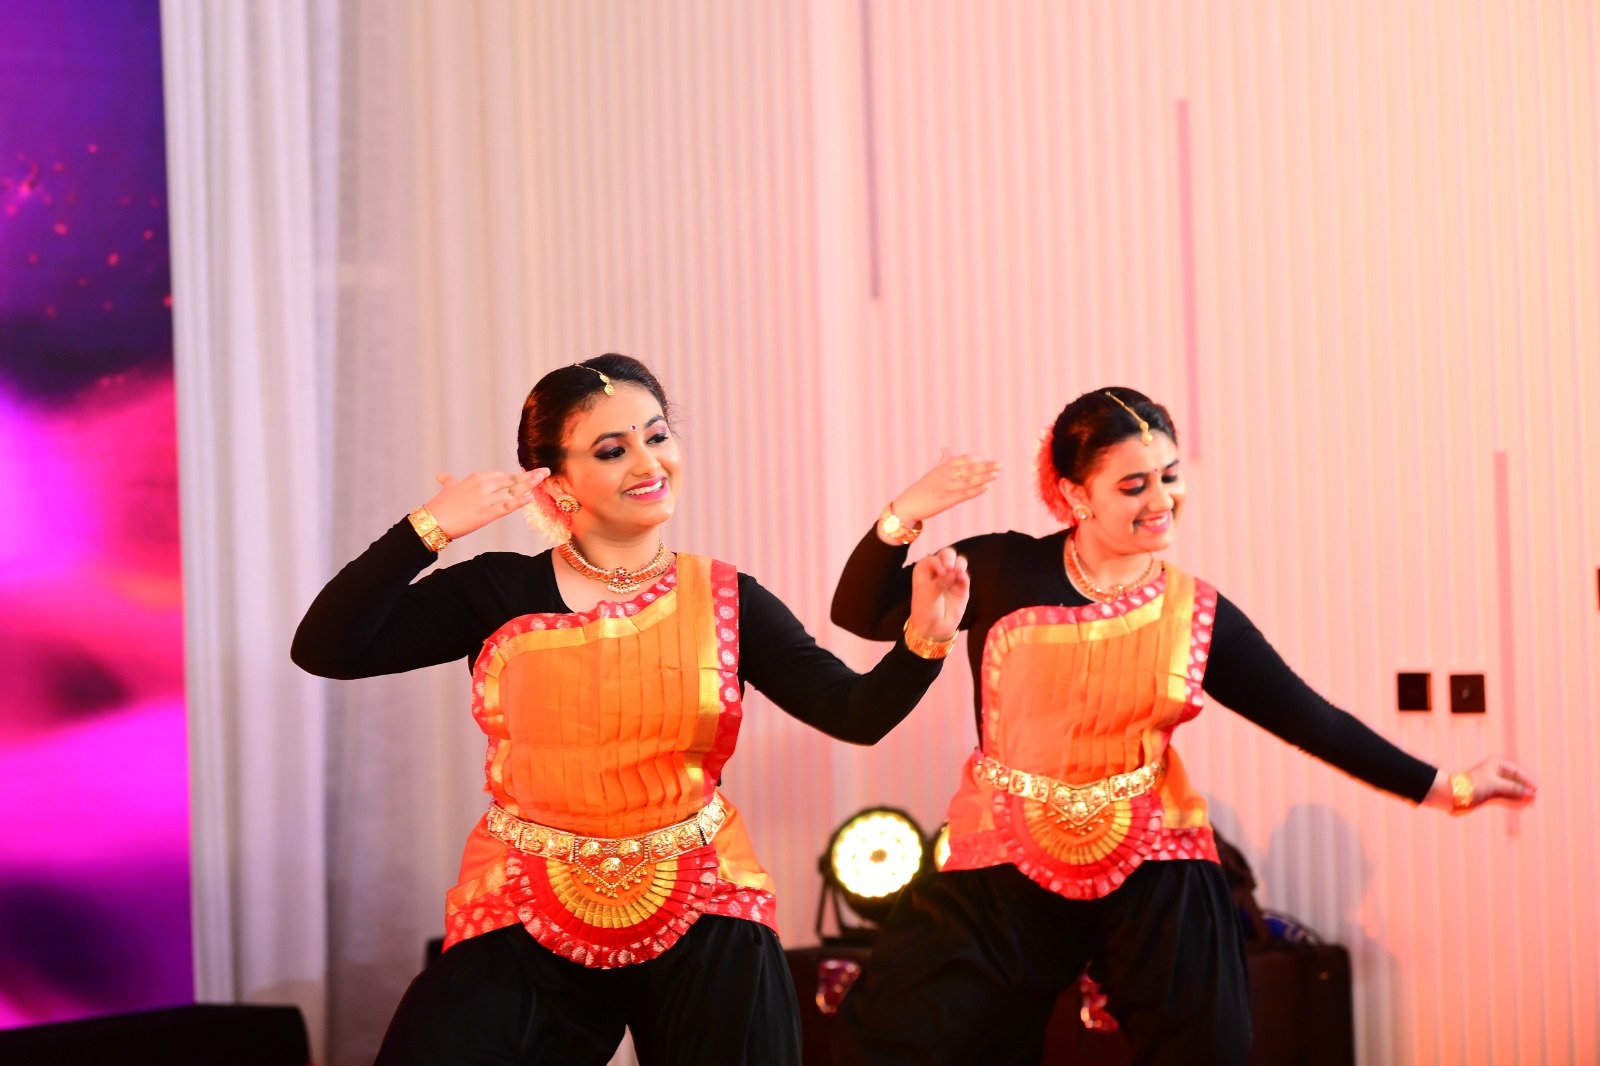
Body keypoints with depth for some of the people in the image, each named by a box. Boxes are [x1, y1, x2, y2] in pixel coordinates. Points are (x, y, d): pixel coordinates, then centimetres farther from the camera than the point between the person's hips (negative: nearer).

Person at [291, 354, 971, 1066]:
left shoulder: (727, 601, 2)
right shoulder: (500, 594, 0)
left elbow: (858, 713, -8)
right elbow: (326, 651, -8)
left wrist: (923, 640, -28)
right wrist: (431, 527, -14)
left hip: (700, 910, 1)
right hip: (527, 918, 0)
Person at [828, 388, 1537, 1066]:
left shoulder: (1197, 615, 0)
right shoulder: (1005, 571, -3)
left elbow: (1307, 716, 5)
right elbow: (860, 614, 1)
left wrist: (1442, 787, 5)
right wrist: (905, 515, -15)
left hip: (1153, 872, 1)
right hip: (1007, 868, -1)